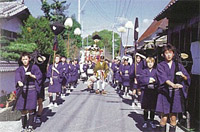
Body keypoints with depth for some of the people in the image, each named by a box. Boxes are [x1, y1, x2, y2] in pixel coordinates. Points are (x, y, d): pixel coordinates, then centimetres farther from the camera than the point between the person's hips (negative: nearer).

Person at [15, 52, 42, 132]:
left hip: (32, 90, -2)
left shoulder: (34, 67, 2)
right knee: (23, 109, 3)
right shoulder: (19, 69, 5)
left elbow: (40, 76, -5)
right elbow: (17, 76, -15)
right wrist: (19, 82, -37)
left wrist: (32, 75, -22)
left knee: (31, 109, -3)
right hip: (23, 91, 2)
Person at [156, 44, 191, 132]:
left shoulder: (178, 65, 11)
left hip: (176, 94, 2)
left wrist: (183, 75, -15)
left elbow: (187, 78, 8)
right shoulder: (160, 66, 3)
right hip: (164, 93, -2)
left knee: (173, 118, 4)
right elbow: (163, 77, -15)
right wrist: (173, 85, -32)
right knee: (164, 118, -5)